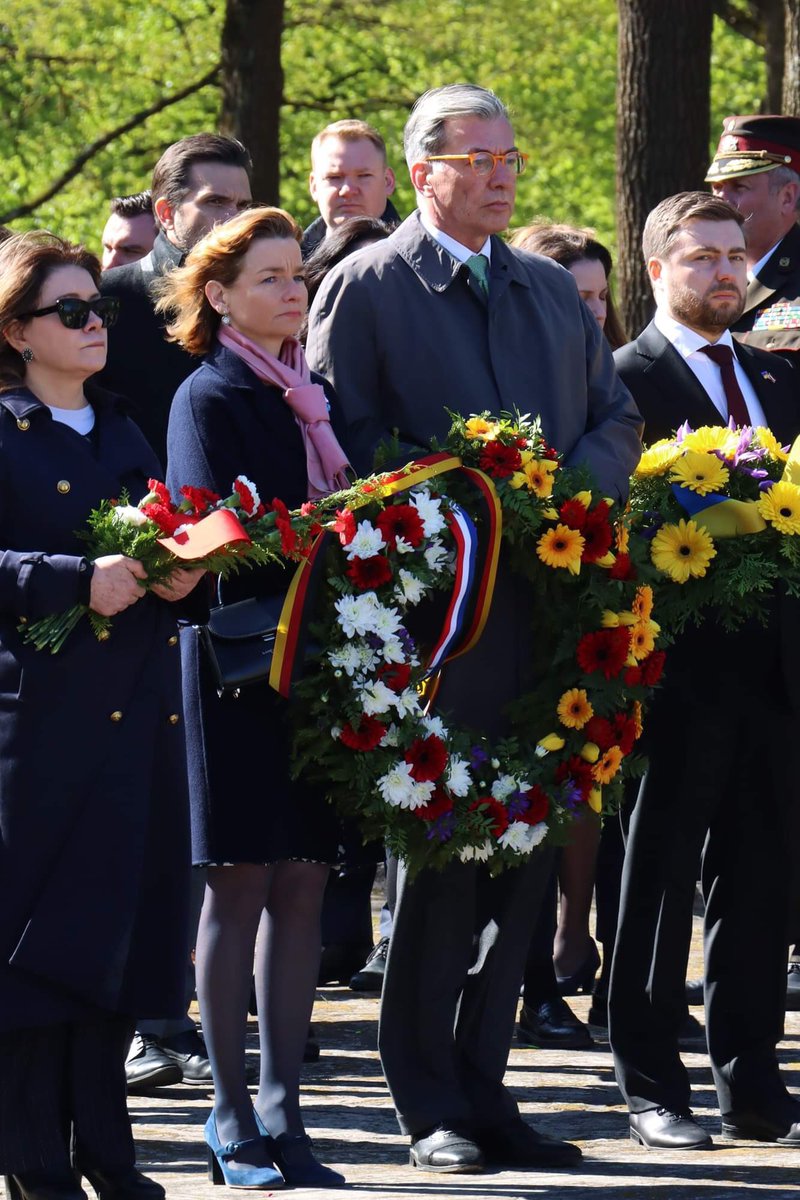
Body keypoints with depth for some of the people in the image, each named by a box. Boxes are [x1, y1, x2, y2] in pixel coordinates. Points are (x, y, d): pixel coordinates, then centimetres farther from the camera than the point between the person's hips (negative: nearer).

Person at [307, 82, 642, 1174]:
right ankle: (433, 1108, 5)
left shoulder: (554, 292, 19)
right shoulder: (365, 288, 0)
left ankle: (483, 1091, 15)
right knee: (440, 858, -2)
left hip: (549, 602, 6)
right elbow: (345, 441, -6)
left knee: (524, 855, 7)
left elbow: (618, 419, 17)